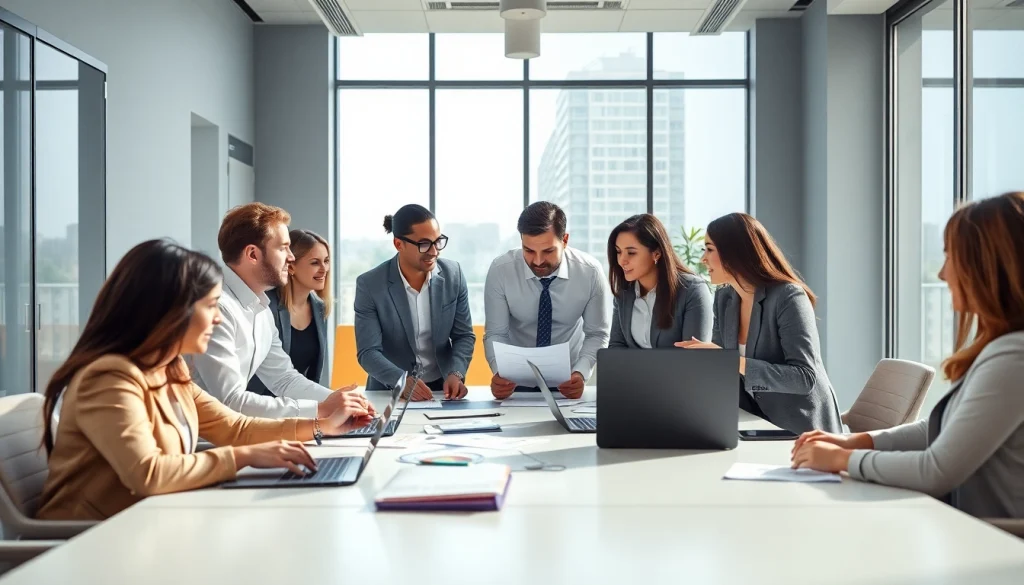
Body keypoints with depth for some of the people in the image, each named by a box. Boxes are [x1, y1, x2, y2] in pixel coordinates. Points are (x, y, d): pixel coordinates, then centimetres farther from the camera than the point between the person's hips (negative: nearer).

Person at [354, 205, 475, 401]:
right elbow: (368, 352, -13)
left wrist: (455, 374, -15)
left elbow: (464, 335, 2)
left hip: (443, 388, 1)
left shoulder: (453, 274, -2)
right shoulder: (369, 285, -10)